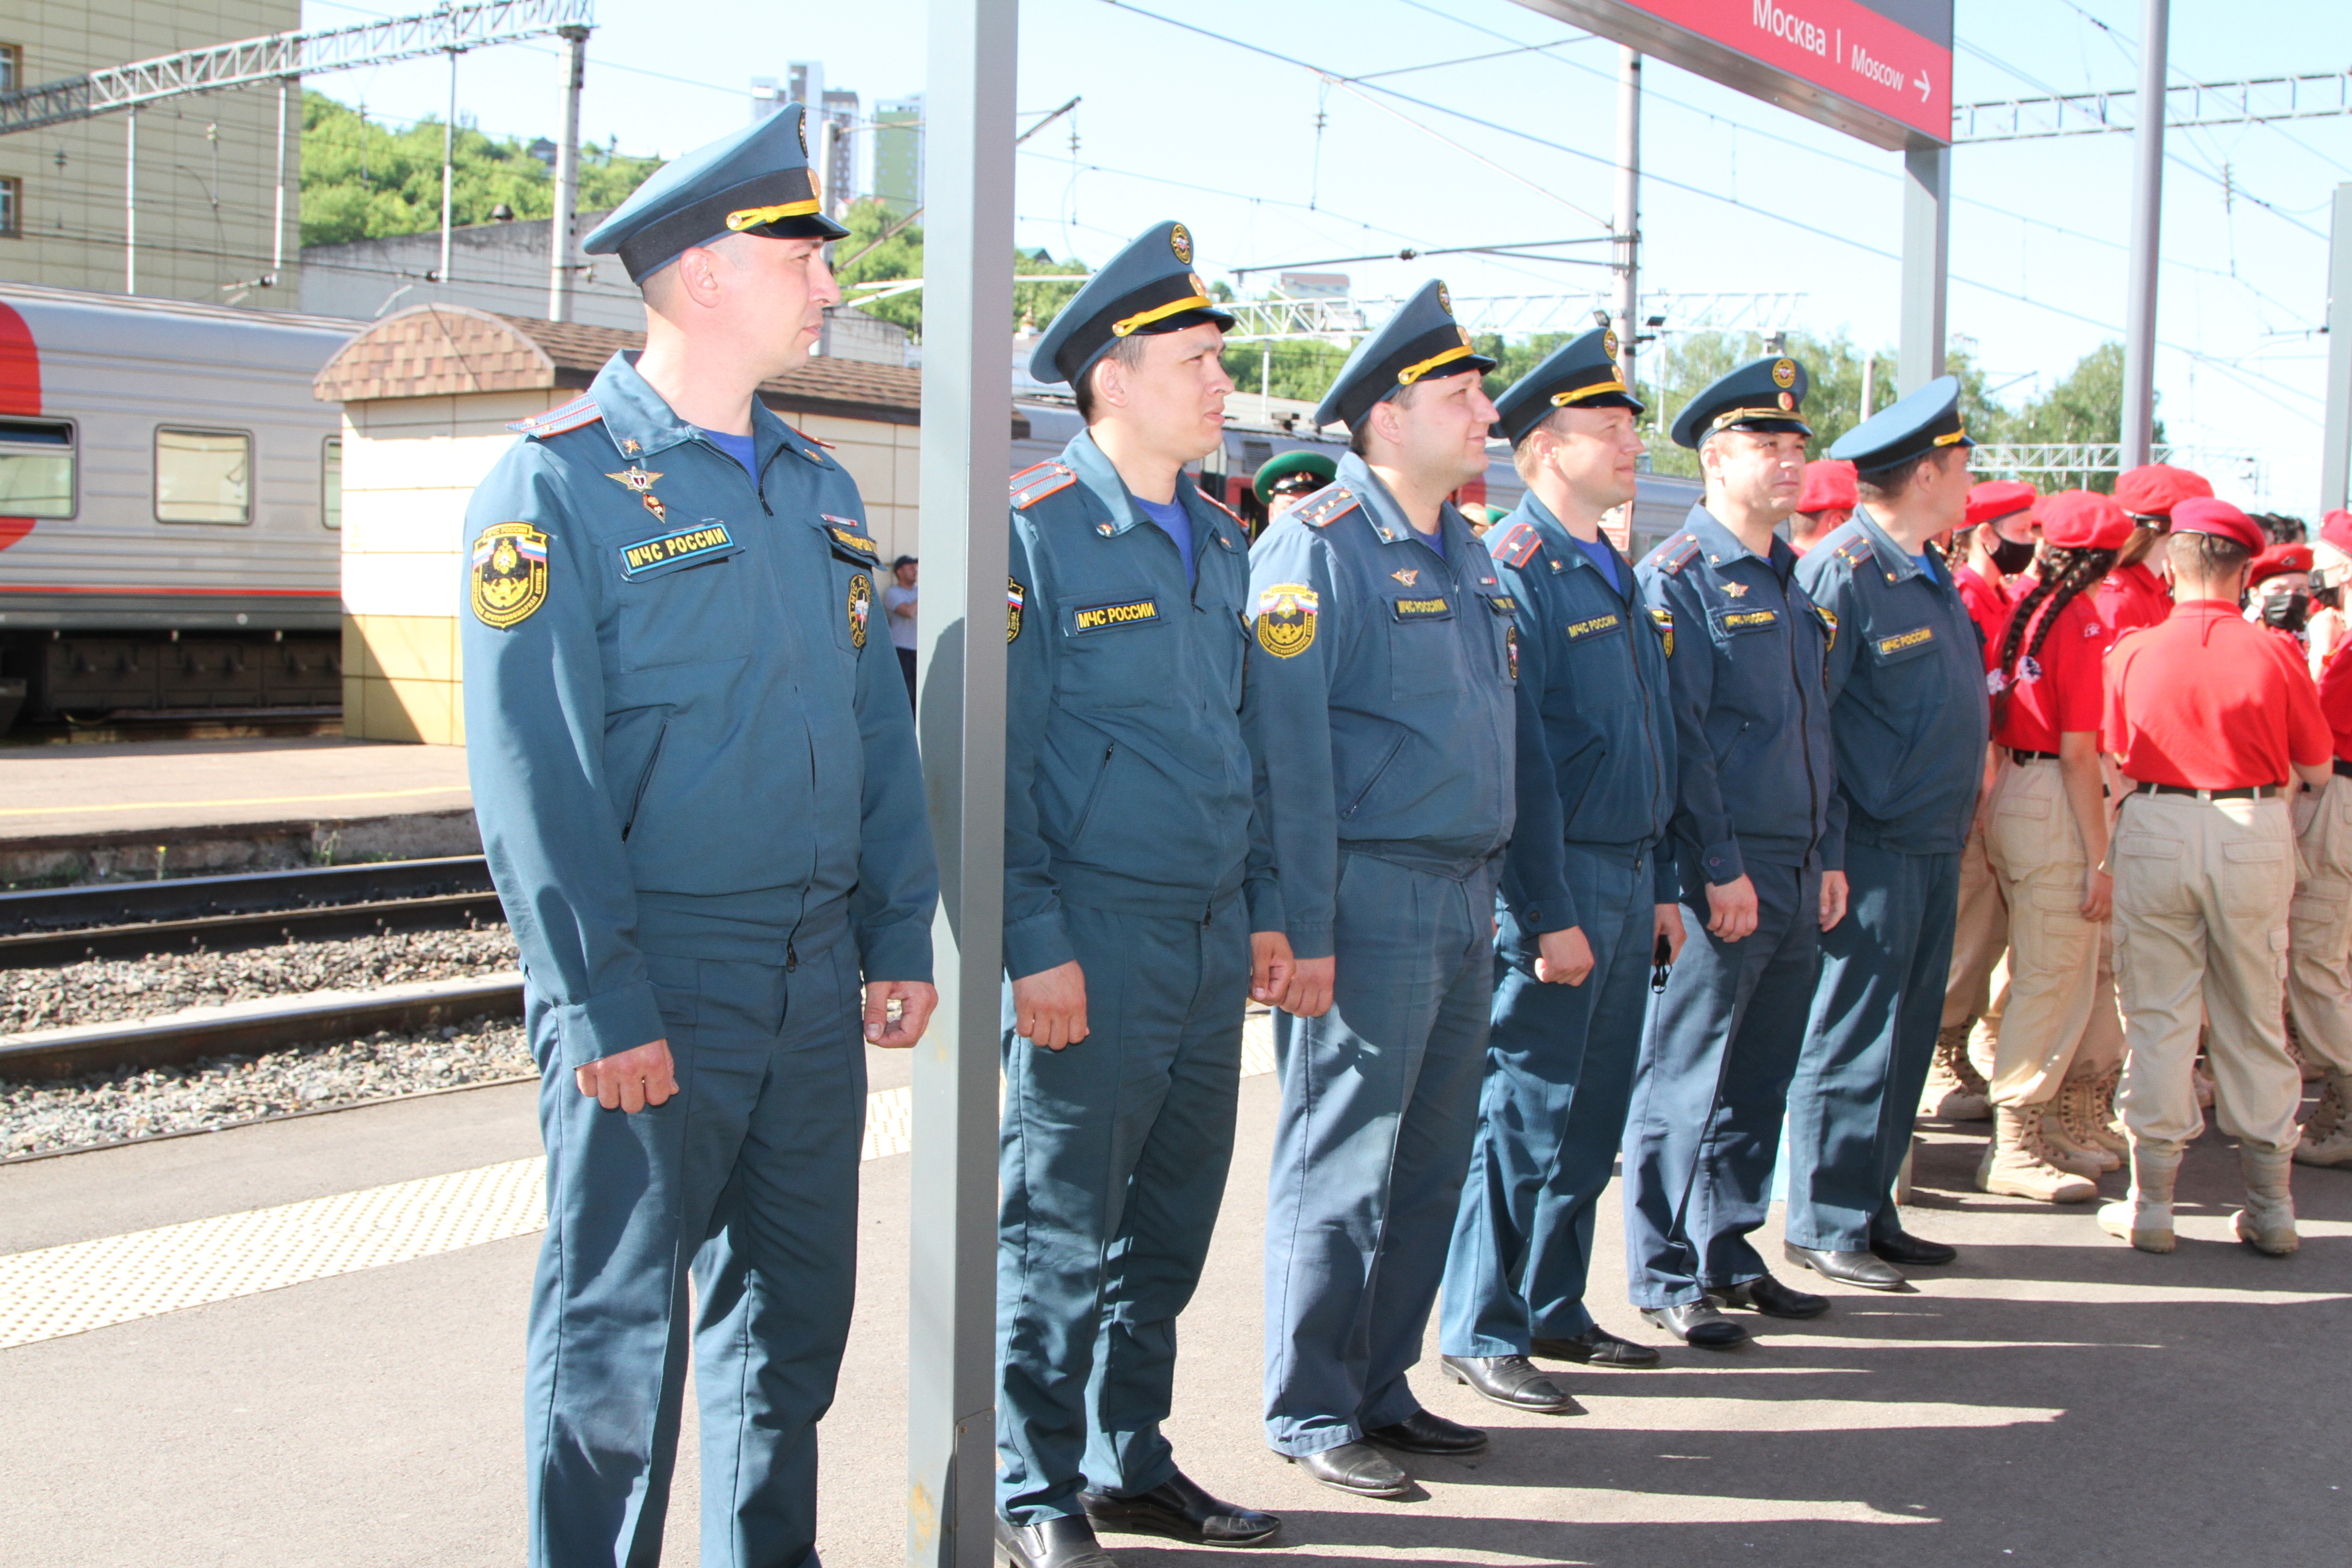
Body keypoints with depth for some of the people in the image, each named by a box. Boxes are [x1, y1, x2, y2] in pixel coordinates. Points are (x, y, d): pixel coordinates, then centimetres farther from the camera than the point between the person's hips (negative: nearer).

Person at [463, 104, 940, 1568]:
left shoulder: (816, 487, 12)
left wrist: (901, 937, 9)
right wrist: (603, 1004, -17)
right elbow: (533, 772, -13)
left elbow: (878, 725, 14)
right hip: (656, 982, -6)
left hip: (815, 980, 7)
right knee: (618, 1332, 3)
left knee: (797, 1304, 16)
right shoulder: (560, 481, -9)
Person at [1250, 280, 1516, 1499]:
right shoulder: (1317, 546, -11)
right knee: (1342, 1167, 0)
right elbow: (1287, 751, -15)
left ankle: (1381, 1386, 27)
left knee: (1431, 1161, 14)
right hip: (1372, 899, -8)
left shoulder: (1467, 553, 16)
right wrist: (1302, 931, -18)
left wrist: (1495, 894, 16)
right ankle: (1311, 1416, 13)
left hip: (1465, 900, 8)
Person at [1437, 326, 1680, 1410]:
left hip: (1627, 880, 8)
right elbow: (1515, 760, -17)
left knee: (1592, 1112, 14)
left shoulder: (1615, 575, 15)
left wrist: (1660, 886, 16)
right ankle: (1481, 1333, 10)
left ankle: (1554, 1308, 26)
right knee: (1522, 1112, -1)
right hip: (1555, 882, -8)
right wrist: (1549, 914, -18)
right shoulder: (1513, 571, -12)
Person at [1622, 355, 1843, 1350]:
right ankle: (1666, 1276, 9)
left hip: (1797, 874, 8)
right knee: (1687, 1080, -1)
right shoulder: (1677, 578, -9)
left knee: (1759, 1079, 14)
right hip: (1722, 874, -8)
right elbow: (1680, 737, -14)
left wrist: (1830, 856, 15)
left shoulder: (1790, 582, 17)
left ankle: (1729, 1253, 25)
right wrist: (1722, 867, -17)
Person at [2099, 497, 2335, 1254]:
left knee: (2158, 1018, 8)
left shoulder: (2132, 652, -6)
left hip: (2155, 829, 0)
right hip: (2254, 830, 0)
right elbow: (2317, 772, 1)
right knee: (2254, 1021, 11)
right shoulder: (2274, 655, -8)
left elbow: (2117, 758, 4)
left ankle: (2151, 1204, 10)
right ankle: (2270, 1207, 18)